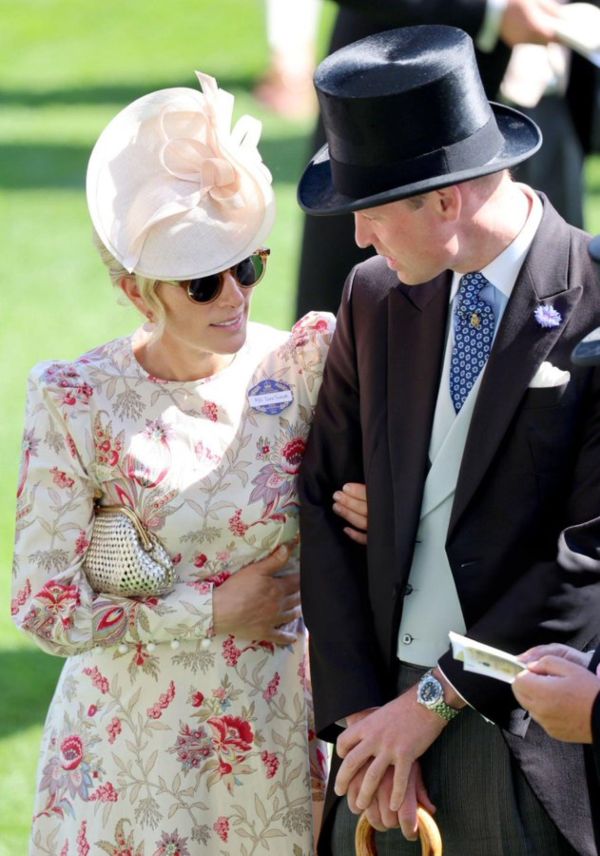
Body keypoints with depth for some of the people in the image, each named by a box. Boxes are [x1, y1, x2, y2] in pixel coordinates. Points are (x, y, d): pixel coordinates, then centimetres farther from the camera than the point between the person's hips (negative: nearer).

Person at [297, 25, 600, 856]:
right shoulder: (376, 298, 5)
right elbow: (324, 503, 5)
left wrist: (436, 699, -13)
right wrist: (359, 709, -4)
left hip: (531, 724, -4)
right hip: (390, 698, 4)